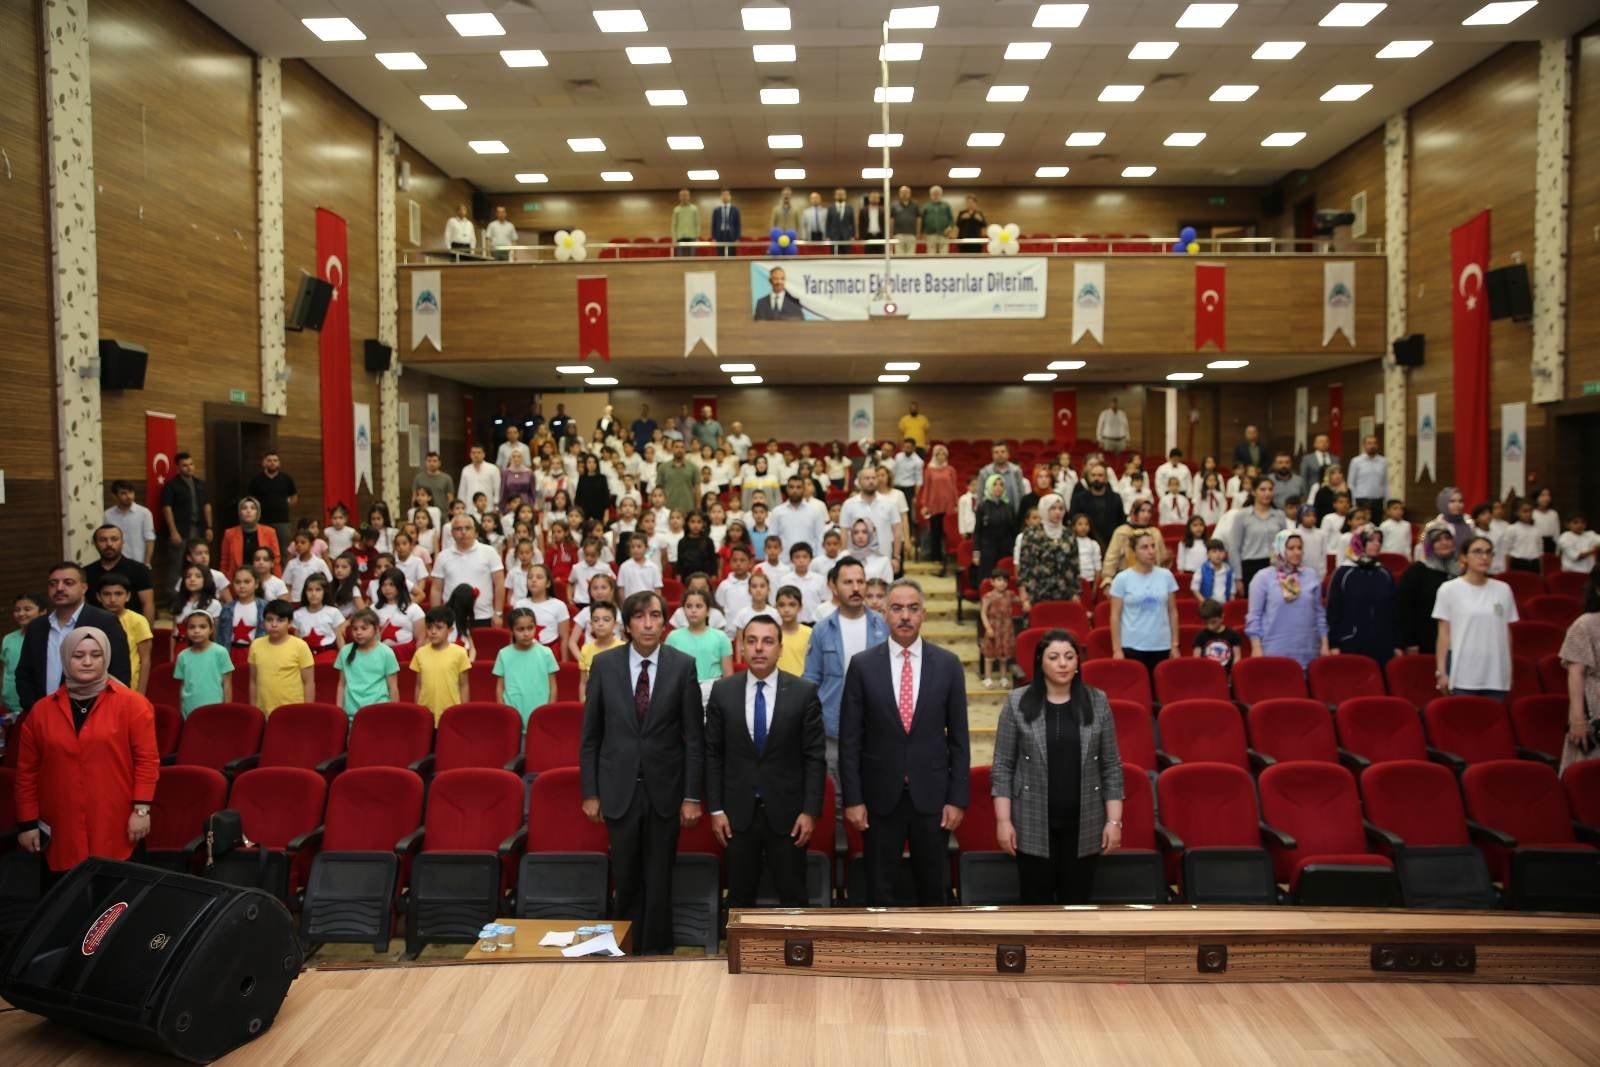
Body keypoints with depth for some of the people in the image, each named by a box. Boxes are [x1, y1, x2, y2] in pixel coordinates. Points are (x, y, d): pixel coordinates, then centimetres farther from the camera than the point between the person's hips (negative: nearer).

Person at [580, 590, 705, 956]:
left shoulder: (683, 666, -4)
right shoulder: (604, 664, -2)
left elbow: (694, 737, -2)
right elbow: (590, 735, 3)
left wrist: (692, 796, -5)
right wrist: (590, 792, 1)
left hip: (664, 789, -1)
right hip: (619, 789, 1)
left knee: (659, 880, 8)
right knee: (626, 880, 10)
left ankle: (655, 952, 23)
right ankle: (626, 948, 27)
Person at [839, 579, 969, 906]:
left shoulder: (948, 664, 0)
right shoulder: (863, 665, -2)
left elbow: (958, 738, 2)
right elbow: (850, 739, -1)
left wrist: (958, 799, -2)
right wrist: (852, 799, -5)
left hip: (932, 794, 1)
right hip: (881, 795, 0)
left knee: (935, 888, 10)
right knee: (879, 891, 9)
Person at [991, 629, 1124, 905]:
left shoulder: (1097, 702, 2)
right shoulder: (1017, 702, -3)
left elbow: (1111, 766, 4)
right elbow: (1002, 766, -2)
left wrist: (1114, 820, -1)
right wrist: (1003, 820, -8)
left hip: (1083, 824, 1)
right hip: (1033, 824, -1)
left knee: (1076, 900, 8)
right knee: (1036, 901, 6)